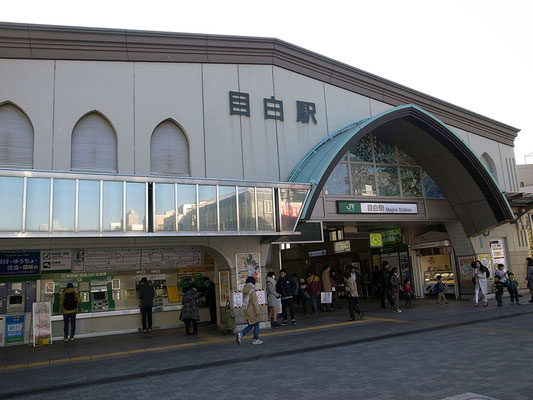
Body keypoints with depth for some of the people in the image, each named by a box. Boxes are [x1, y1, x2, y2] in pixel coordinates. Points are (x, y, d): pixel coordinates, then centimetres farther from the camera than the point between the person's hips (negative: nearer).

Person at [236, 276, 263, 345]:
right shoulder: (252, 291, -17)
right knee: (256, 324, 7)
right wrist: (257, 311, -14)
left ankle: (240, 334, -2)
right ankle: (255, 340, 13)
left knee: (250, 325, 15)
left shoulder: (244, 290, 6)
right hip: (252, 311, -7)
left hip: (246, 310, 7)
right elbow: (255, 302, -18)